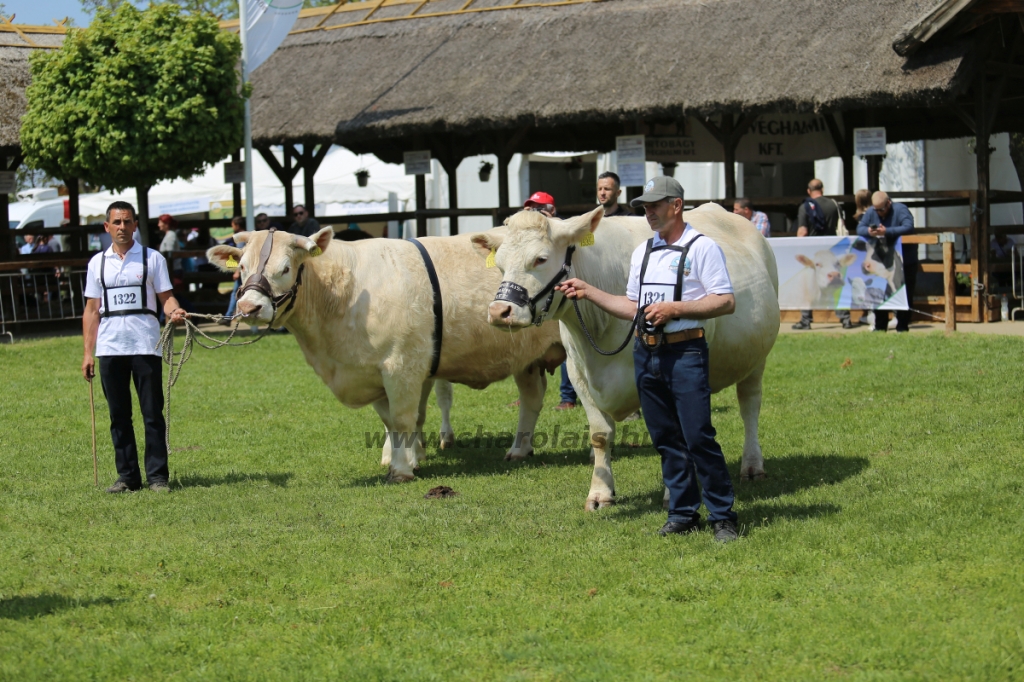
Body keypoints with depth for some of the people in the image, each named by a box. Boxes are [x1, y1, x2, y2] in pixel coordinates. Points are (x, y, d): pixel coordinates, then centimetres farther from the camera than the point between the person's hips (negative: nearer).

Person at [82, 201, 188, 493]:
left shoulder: (152, 258, 6)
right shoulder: (98, 262, 12)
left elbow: (166, 297, 4)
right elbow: (92, 309, 13)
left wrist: (175, 311, -20)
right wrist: (88, 353, 8)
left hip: (145, 345, -2)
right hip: (109, 347, 2)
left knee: (152, 413, -3)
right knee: (118, 415, 5)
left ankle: (157, 476, 1)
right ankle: (127, 476, 11)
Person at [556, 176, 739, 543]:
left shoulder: (702, 247, -5)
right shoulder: (642, 252, 16)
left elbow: (727, 302, -11)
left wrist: (676, 308, -16)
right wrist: (588, 291, 13)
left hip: (685, 352, -7)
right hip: (645, 353, 7)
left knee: (698, 437, -9)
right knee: (666, 439, 9)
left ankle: (723, 517, -3)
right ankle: (683, 513, 16)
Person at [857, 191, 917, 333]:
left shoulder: (900, 210, -13)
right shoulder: (870, 212, 2)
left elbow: (908, 227, -27)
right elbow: (859, 228, -2)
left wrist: (887, 232, -34)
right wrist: (869, 232, -25)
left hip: (904, 261, -5)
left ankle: (902, 325, 5)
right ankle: (880, 325, 13)